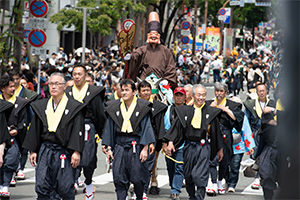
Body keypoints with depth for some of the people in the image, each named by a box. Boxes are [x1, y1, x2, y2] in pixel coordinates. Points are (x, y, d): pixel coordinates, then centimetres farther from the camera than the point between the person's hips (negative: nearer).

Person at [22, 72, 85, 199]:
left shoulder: (74, 107, -1)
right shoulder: (41, 106, 11)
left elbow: (78, 131, -5)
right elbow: (35, 130, 15)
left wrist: (76, 152, -12)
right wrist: (33, 151, 10)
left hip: (65, 151, -3)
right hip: (45, 150, 4)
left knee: (65, 188, -2)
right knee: (42, 186, -6)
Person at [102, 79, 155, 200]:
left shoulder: (142, 107, -1)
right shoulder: (114, 107, 8)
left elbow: (146, 128, -1)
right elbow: (109, 128, 11)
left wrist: (145, 149, -8)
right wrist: (109, 148, 6)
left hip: (136, 145, -2)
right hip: (120, 145, 2)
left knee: (137, 178, 1)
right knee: (119, 178, -4)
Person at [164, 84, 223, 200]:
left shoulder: (211, 112, 4)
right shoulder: (185, 111, 6)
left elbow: (217, 131, 8)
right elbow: (176, 127, 4)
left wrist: (220, 149, 11)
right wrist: (171, 142, -7)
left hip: (203, 147, -3)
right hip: (189, 147, 3)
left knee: (200, 176, -13)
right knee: (188, 176, 11)